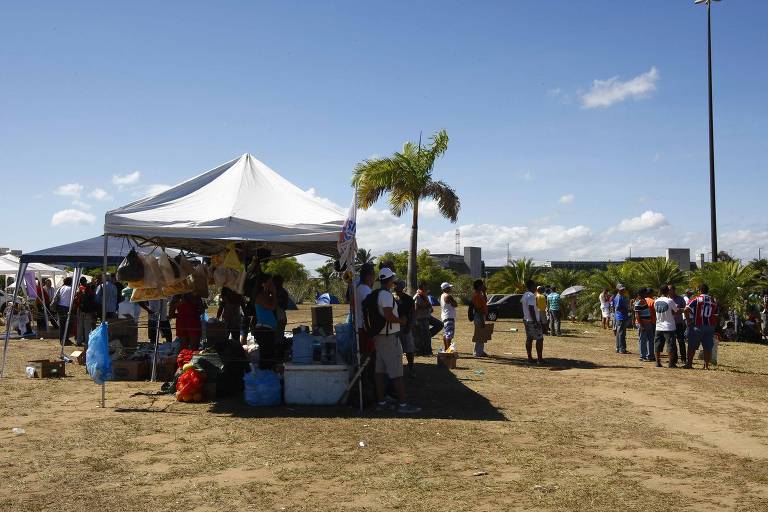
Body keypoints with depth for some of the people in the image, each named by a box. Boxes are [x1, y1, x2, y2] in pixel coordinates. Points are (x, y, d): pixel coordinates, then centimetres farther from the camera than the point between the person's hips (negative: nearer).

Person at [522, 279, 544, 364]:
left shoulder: (524, 295, 9)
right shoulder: (531, 296, -19)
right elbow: (531, 309, -24)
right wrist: (536, 322, -22)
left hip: (526, 320, 9)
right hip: (533, 321, -9)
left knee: (529, 339, 10)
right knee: (540, 339, -2)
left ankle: (530, 358, 11)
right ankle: (539, 359, -3)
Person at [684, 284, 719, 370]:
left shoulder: (696, 299, -6)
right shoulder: (714, 301, 7)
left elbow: (686, 310, -16)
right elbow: (716, 315, 10)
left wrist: (688, 320, -5)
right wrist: (714, 325, 17)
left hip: (697, 326, -3)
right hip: (710, 326, 3)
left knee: (692, 346, 6)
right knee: (708, 347, 8)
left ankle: (689, 363, 8)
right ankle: (706, 365, 8)